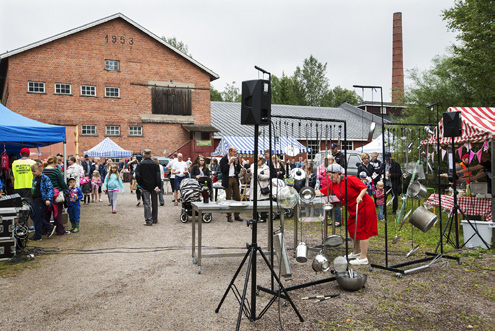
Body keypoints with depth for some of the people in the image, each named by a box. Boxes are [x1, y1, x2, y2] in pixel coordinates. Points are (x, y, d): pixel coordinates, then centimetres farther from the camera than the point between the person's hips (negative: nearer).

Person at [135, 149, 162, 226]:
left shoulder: (140, 164, -5)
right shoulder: (156, 164, -1)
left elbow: (137, 176, -9)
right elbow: (158, 176, -6)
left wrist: (140, 184, 5)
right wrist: (158, 186, -6)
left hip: (145, 186, -2)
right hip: (154, 186, 2)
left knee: (147, 203, 0)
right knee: (154, 203, 13)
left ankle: (148, 221, -5)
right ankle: (155, 219, 22)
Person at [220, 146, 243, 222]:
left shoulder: (236, 159, 12)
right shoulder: (224, 159, -4)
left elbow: (239, 170, 9)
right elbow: (222, 170, -13)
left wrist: (237, 163, -5)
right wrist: (229, 163, -16)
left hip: (235, 179, 5)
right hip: (228, 180, -5)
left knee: (237, 197, 4)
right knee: (228, 198, 0)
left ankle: (236, 215, 12)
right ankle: (229, 216, 7)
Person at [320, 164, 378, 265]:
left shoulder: (350, 179, -18)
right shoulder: (333, 185, 6)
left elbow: (364, 187, -17)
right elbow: (322, 192, 6)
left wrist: (360, 196, -33)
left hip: (364, 206, -9)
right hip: (353, 209, 9)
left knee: (361, 230, -7)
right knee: (352, 229, 15)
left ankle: (363, 258, -2)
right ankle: (356, 252, 32)